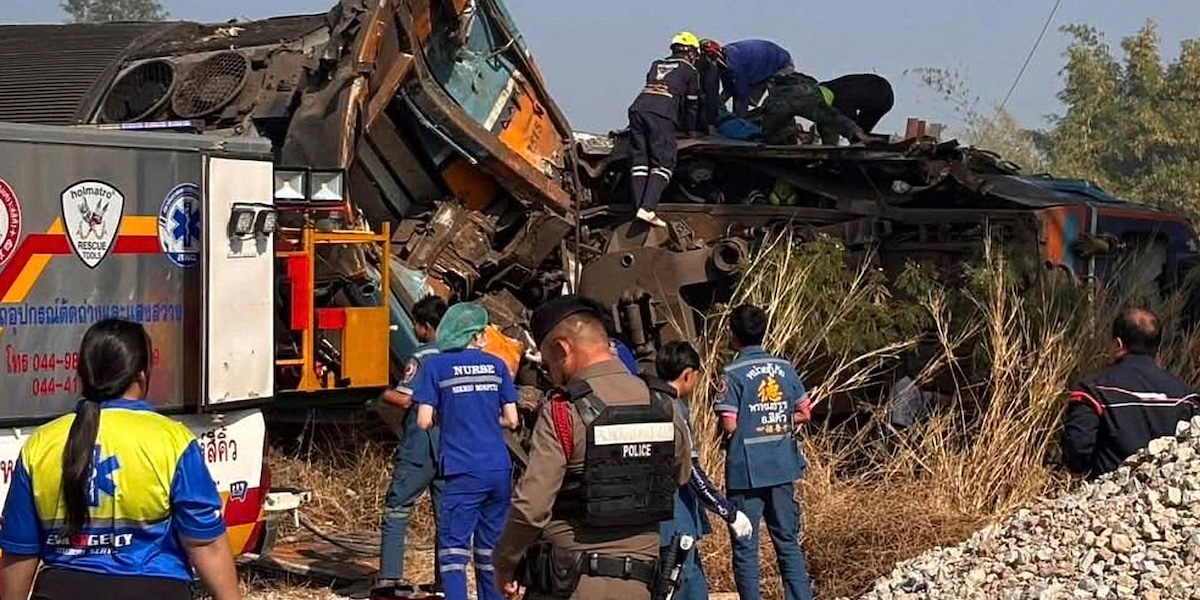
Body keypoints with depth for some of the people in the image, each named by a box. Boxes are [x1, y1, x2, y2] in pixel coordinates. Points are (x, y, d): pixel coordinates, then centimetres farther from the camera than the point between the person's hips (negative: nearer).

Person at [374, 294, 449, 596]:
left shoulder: (421, 357, -11)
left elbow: (404, 399, -15)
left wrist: (385, 394, 2)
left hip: (419, 449, -5)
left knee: (397, 509, 1)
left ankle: (388, 580, -5)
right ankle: (446, 582, 10)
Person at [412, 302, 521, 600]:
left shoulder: (436, 365, -2)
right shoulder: (496, 365, 8)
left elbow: (424, 421, -5)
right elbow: (511, 420, 8)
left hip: (463, 472, -4)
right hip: (499, 469, 4)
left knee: (453, 547, -3)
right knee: (492, 548, 13)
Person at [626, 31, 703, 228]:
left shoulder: (656, 65, 32)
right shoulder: (690, 71, 18)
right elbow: (692, 104, 20)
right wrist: (690, 130, 36)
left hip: (638, 107, 5)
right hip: (662, 115, -5)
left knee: (639, 161, 4)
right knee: (663, 163, -6)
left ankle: (640, 208, -5)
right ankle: (647, 208, -22)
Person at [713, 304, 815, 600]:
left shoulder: (732, 374, -11)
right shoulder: (785, 368, 3)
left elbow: (729, 425, -15)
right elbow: (804, 413, 7)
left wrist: (749, 427, 5)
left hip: (746, 472, -4)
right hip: (782, 468, 5)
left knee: (745, 548, 3)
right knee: (788, 542, 13)